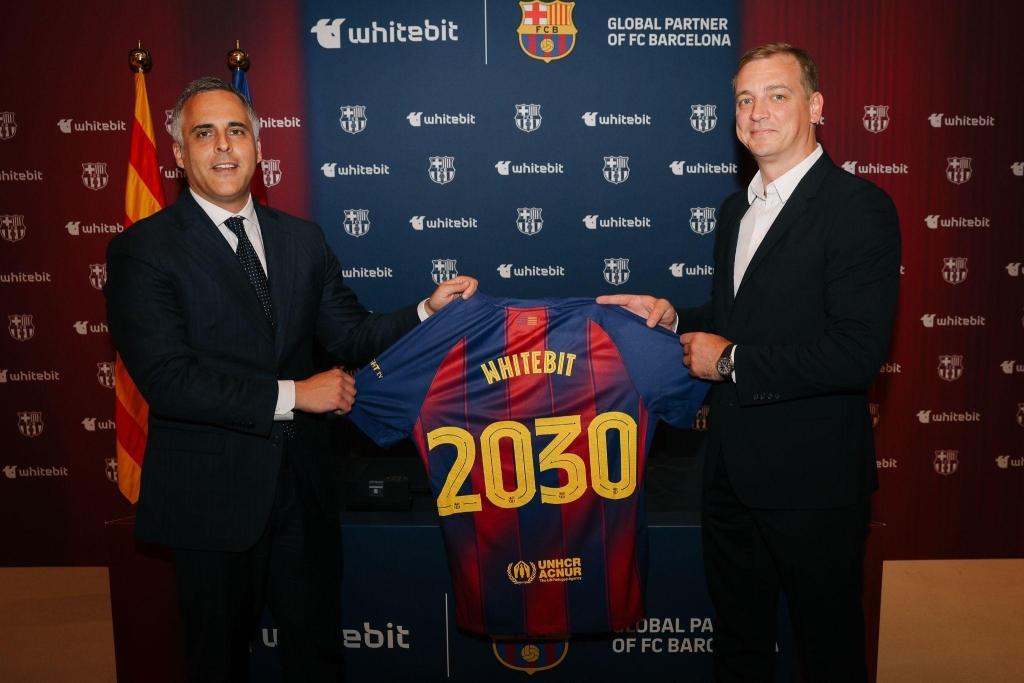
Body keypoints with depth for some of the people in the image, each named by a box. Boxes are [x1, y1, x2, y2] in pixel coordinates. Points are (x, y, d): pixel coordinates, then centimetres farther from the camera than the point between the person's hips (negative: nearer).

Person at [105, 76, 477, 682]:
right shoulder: (143, 251, -9)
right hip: (213, 496, -4)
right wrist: (291, 395, -20)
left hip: (304, 487, 4)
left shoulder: (303, 239, 7)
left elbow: (352, 336, 3)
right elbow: (165, 378, -19)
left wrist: (428, 310, -15)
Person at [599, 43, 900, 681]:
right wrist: (674, 318, 5)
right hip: (734, 472, 8)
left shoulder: (859, 207, -15)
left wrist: (731, 360, -18)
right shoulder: (738, 208, 12)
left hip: (812, 480, -7)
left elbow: (859, 352, -24)